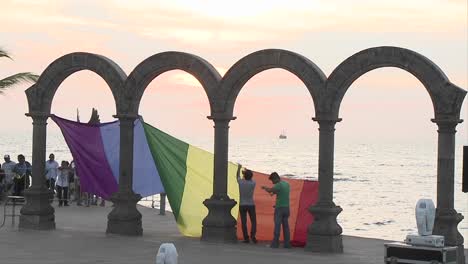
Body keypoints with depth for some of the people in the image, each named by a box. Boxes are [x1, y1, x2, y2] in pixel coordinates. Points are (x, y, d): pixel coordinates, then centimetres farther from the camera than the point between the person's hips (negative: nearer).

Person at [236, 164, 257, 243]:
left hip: (242, 205, 0)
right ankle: (253, 235, -14)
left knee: (244, 222, 3)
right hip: (251, 205, 0)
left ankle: (246, 238, -1)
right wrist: (247, 172, 30)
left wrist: (239, 168, 31)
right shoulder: (253, 183, -9)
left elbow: (238, 176, 15)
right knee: (253, 221, 6)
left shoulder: (240, 182, -8)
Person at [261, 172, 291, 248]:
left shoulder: (279, 185, -13)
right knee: (285, 226, 7)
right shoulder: (287, 184, 12)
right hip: (286, 207, 7)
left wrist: (264, 187, 1)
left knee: (277, 225, -5)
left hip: (279, 208, -7)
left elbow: (269, 190, -18)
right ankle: (287, 244, 5)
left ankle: (275, 243, -6)